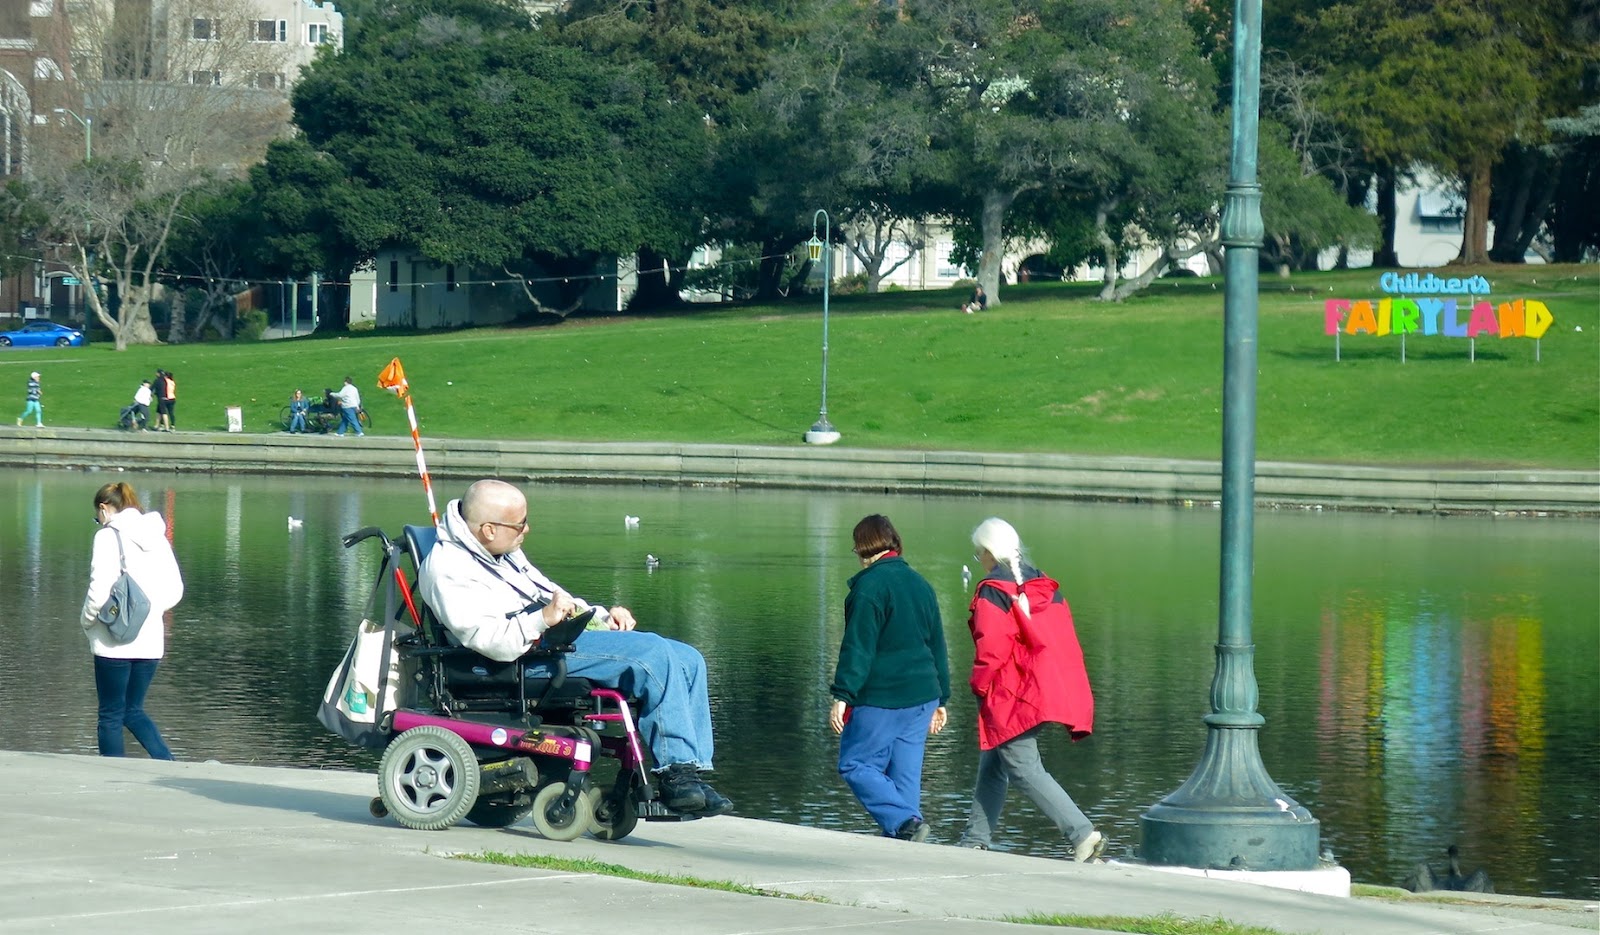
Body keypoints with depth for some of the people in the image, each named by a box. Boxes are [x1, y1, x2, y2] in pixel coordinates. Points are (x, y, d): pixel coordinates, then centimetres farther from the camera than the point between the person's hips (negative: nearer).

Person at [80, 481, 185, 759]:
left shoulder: (108, 536, -10)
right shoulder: (157, 538, 9)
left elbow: (100, 590, -16)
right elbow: (175, 591, 10)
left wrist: (88, 622, 0)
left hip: (115, 642, -6)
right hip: (150, 641, 6)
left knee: (111, 715, 4)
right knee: (133, 710, 17)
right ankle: (168, 765, -2)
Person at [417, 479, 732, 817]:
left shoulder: (503, 553, 20)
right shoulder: (447, 571, -12)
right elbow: (491, 640, -23)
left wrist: (602, 615, 14)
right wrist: (543, 618, -34)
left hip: (562, 639, 10)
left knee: (688, 660, 0)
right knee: (653, 654, -26)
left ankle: (690, 773, -4)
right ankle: (677, 774, -24)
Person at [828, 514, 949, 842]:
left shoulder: (869, 585, -11)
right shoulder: (921, 585, 13)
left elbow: (858, 647, -16)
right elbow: (938, 647, 18)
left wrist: (842, 696, -16)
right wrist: (940, 699, 24)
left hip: (879, 698, -7)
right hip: (921, 696, 7)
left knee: (855, 766, -1)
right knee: (906, 774, 9)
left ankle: (905, 822, -17)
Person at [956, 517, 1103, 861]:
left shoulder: (992, 591, -10)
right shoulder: (1045, 586, 12)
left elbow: (992, 648, -17)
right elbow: (1065, 639, 12)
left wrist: (981, 685, -2)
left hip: (1012, 696, -8)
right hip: (1050, 689, 8)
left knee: (1024, 770, -8)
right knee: (992, 768, 20)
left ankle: (1083, 834, -21)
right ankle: (975, 841, 25)